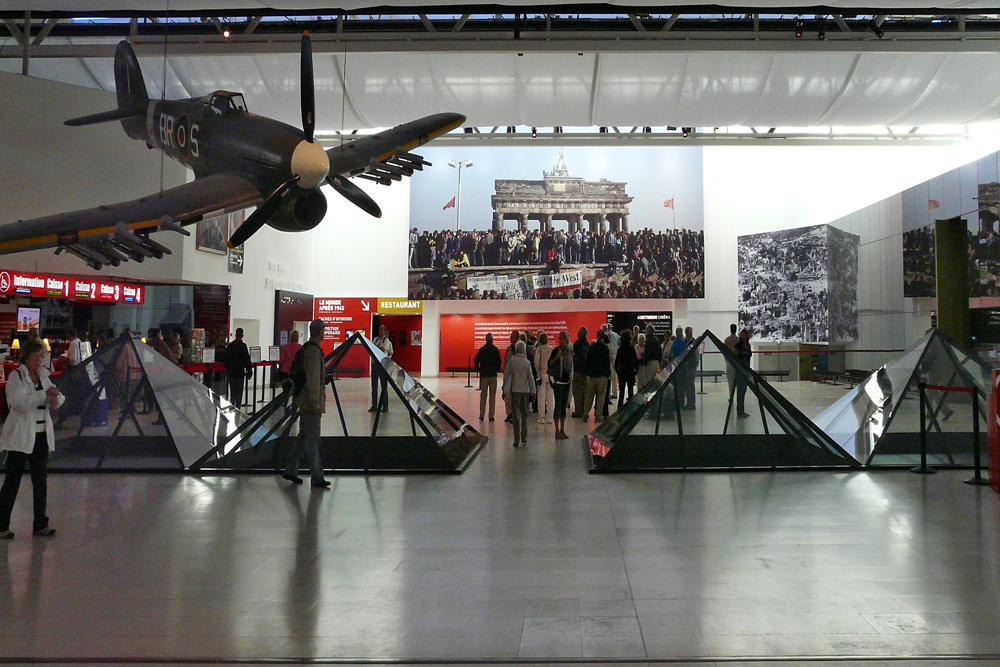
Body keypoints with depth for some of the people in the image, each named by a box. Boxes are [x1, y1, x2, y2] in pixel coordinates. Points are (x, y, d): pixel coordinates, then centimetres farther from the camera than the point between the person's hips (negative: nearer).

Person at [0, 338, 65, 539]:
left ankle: (40, 524, 17)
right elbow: (19, 401, -21)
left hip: (42, 436, 6)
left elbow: (57, 398, 11)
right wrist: (44, 395, -28)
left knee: (41, 481, 9)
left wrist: (56, 398, -12)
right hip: (20, 437, -6)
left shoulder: (43, 377, 11)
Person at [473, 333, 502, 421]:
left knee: (483, 396, 8)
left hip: (484, 375, 0)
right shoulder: (496, 350, -2)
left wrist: (478, 370, 9)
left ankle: (482, 415, 7)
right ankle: (491, 416, 3)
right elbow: (499, 362, -1)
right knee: (492, 396, 4)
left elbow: (476, 361, -5)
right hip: (493, 375, 0)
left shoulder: (481, 350, -2)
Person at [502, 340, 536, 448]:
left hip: (515, 390, -1)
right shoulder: (527, 362, -1)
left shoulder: (511, 360, -4)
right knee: (524, 415, 12)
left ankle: (517, 440, 0)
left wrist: (505, 391, 9)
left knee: (516, 415, 3)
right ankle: (524, 439, 11)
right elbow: (530, 378, 1)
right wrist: (533, 392, 9)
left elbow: (506, 375, 0)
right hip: (525, 390, 1)